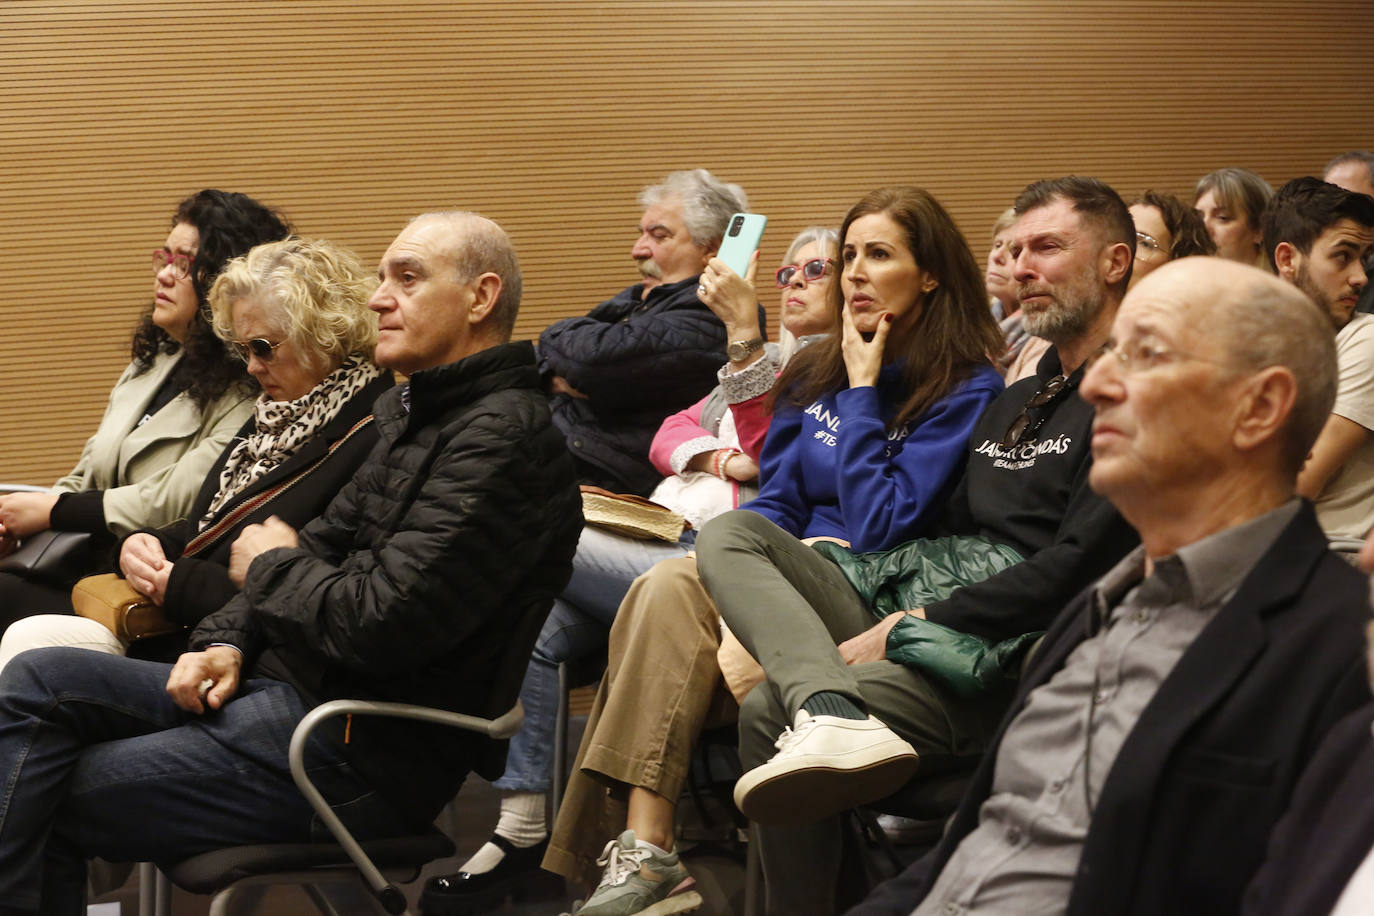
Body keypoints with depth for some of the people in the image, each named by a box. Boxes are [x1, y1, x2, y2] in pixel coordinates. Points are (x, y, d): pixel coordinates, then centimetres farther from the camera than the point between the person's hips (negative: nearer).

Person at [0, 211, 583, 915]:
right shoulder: (410, 410, 16)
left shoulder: (502, 440, -19)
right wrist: (228, 641, 1)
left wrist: (272, 567, -5)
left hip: (361, 758, -10)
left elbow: (381, 625, -25)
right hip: (292, 685, 10)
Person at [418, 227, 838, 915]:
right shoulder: (766, 362, 31)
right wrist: (715, 455, -1)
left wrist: (744, 336, -16)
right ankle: (520, 826, -19)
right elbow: (669, 434, 22)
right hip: (661, 535, 8)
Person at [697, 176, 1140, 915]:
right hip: (908, 607, 10)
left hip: (999, 652, -9)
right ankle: (830, 715, -29)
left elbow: (1076, 565, -13)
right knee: (729, 536, -12)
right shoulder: (1016, 399, 27)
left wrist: (913, 626, -14)